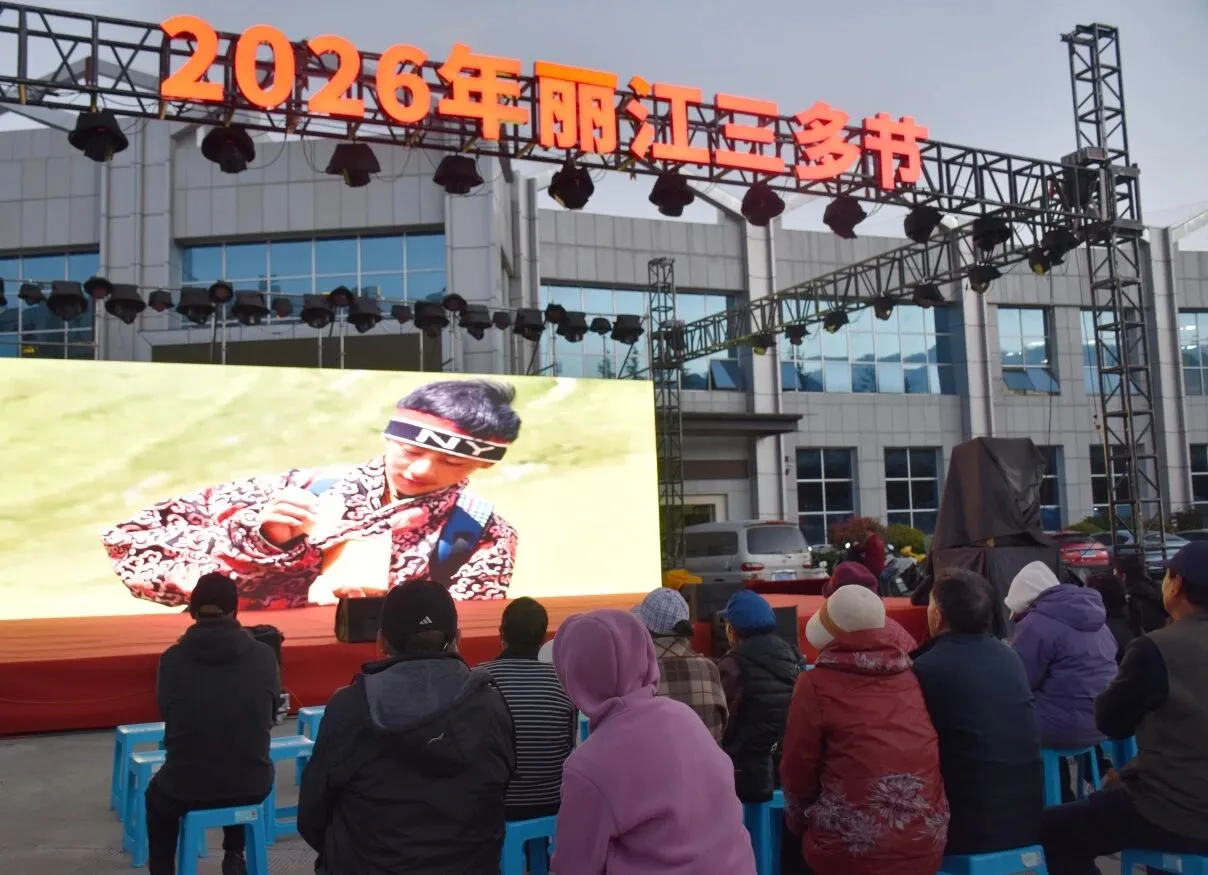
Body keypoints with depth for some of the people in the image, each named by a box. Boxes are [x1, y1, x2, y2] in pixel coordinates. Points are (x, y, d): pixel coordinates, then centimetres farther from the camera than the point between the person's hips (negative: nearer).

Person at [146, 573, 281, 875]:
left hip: (185, 789, -1)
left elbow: (165, 712, 5)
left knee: (157, 794, 35)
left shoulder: (172, 659, -12)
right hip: (254, 787, 1)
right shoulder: (264, 655, -10)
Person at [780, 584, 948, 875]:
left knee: (787, 827, 22)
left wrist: (799, 822, 16)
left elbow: (798, 771, -2)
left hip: (851, 851, -5)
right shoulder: (912, 677, 5)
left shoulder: (816, 684, -8)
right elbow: (917, 761, 14)